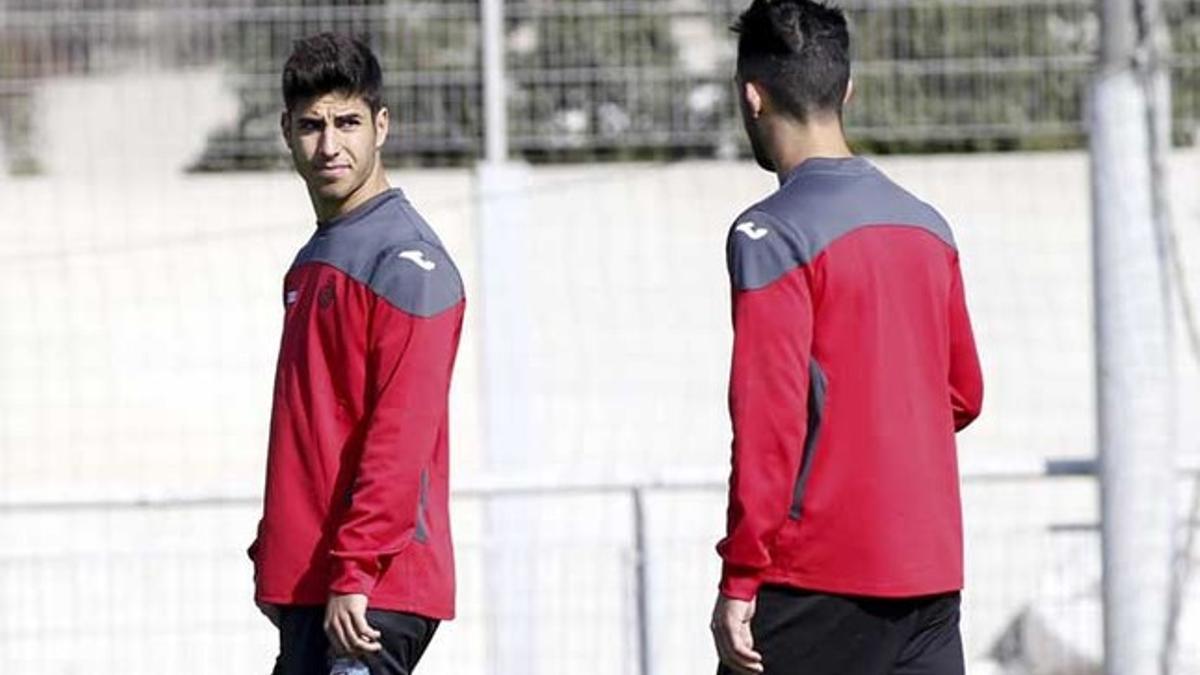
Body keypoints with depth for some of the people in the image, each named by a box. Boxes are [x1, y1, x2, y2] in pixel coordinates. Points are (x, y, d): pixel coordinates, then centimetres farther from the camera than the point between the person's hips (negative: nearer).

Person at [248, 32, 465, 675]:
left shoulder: (407, 261, -9)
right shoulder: (312, 263, 20)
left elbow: (401, 438, -17)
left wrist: (355, 575, -21)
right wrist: (273, 557, 19)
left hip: (372, 596, -9)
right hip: (307, 586, 9)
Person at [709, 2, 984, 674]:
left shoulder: (771, 235, -10)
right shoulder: (927, 226, 11)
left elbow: (769, 421, -15)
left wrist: (739, 579, -12)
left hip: (817, 589, -6)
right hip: (931, 581, 6)